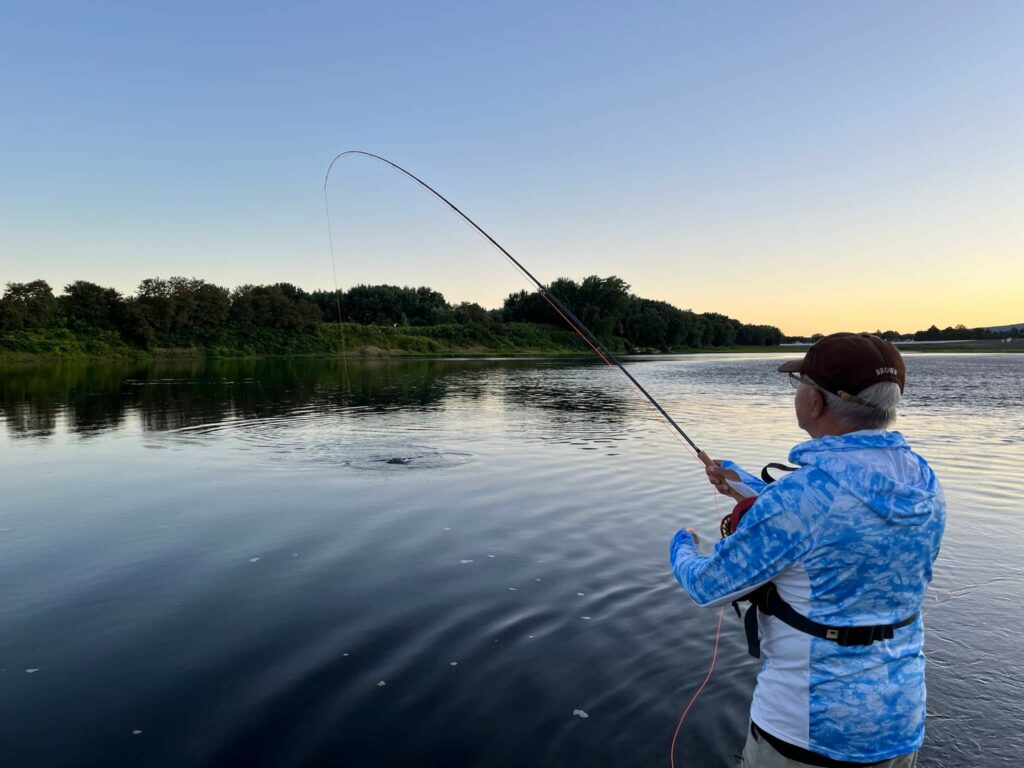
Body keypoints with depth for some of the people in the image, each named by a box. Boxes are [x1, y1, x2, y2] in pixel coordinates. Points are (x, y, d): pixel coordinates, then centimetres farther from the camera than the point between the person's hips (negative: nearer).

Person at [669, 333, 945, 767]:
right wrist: (749, 486, 19)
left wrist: (682, 548, 6)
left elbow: (709, 588, -15)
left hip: (809, 727, -6)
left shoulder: (799, 494, -27)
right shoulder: (924, 485, -5)